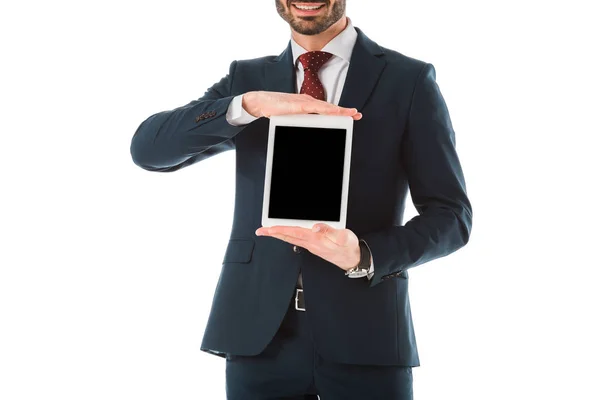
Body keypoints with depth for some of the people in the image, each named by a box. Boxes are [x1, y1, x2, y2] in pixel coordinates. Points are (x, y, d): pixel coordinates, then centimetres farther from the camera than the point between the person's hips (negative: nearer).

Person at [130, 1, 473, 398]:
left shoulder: (410, 80, 2)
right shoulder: (246, 79, 10)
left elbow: (451, 215, -1)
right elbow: (147, 149, -3)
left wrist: (364, 256, -19)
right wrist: (249, 104, -17)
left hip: (365, 336, -2)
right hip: (259, 334, 2)